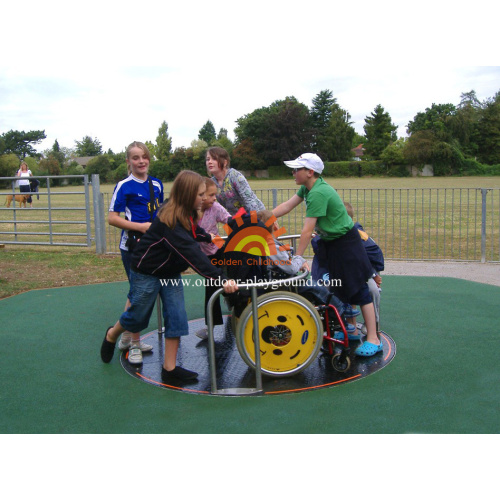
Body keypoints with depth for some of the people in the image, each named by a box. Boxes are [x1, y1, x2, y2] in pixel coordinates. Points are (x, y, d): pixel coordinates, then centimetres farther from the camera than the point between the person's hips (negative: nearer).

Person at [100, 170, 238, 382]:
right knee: (138, 317, 10)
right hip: (146, 272, -8)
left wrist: (208, 237, 22)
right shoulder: (169, 220, -33)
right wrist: (221, 279, -47)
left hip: (170, 272, 8)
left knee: (177, 317, -1)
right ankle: (111, 335, 42)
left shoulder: (186, 213, -5)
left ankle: (169, 369, 8)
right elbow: (192, 254, -42)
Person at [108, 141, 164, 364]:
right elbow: (112, 218, -12)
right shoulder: (124, 186, -9)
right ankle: (134, 345, 10)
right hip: (132, 246, -6)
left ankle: (126, 337, 30)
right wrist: (141, 226, -20)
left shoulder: (156, 184, 8)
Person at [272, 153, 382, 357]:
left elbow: (307, 230, -27)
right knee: (340, 287, 16)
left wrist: (297, 258, -23)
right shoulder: (307, 187, 2)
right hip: (330, 242, 10)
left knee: (357, 288, -7)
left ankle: (373, 340, -2)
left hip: (346, 243, -10)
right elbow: (287, 206, 8)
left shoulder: (318, 193, -27)